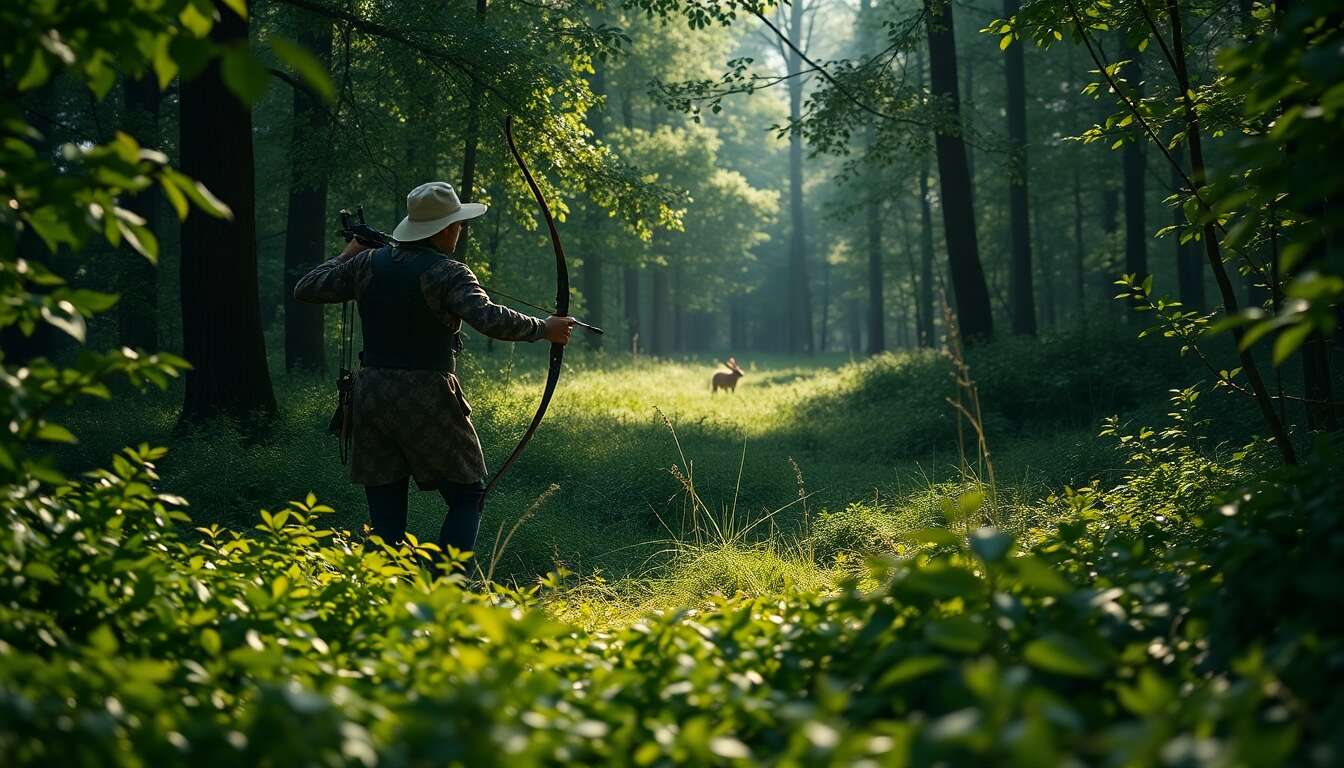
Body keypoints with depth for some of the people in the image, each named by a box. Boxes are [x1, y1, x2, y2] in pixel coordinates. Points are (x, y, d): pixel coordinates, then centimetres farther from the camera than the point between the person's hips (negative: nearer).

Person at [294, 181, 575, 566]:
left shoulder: (368, 263, 7)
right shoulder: (447, 272, -10)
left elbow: (305, 289, 16)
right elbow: (490, 318, -25)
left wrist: (347, 256, 29)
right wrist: (543, 328, -11)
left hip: (371, 397, 5)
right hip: (427, 402, -5)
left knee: (385, 512, 8)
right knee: (466, 496, 7)